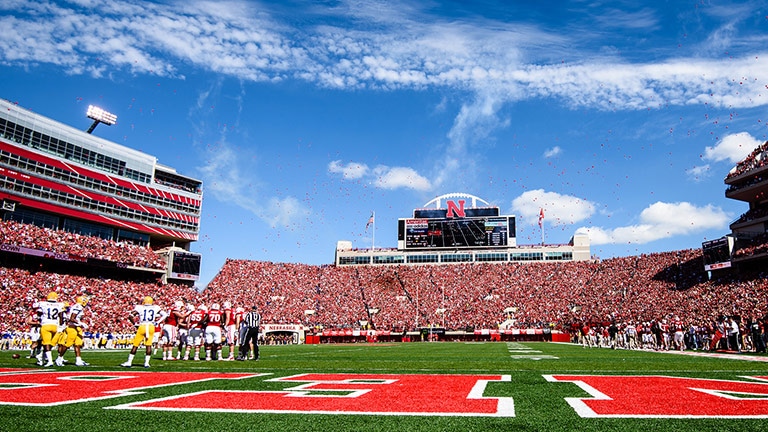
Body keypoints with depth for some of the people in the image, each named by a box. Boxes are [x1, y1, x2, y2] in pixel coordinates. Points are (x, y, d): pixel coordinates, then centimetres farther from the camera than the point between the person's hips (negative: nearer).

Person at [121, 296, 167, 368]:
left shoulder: (140, 307, 5)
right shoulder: (155, 308, 10)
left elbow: (130, 316, -3)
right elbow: (164, 315, 6)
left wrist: (135, 324, 8)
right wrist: (157, 322, 9)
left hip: (142, 326, -1)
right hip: (151, 326, 1)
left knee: (135, 345, 8)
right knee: (149, 345, 5)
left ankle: (129, 362, 14)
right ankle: (146, 363, 3)